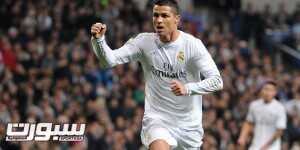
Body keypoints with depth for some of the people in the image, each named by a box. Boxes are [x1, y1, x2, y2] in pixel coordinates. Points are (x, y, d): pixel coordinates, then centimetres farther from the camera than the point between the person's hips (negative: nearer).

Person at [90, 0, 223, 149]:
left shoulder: (193, 44, -9)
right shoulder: (144, 41, -4)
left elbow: (216, 81, -13)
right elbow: (110, 60, -11)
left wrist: (188, 89, -30)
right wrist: (98, 39, -31)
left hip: (188, 124, 1)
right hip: (156, 119, -1)